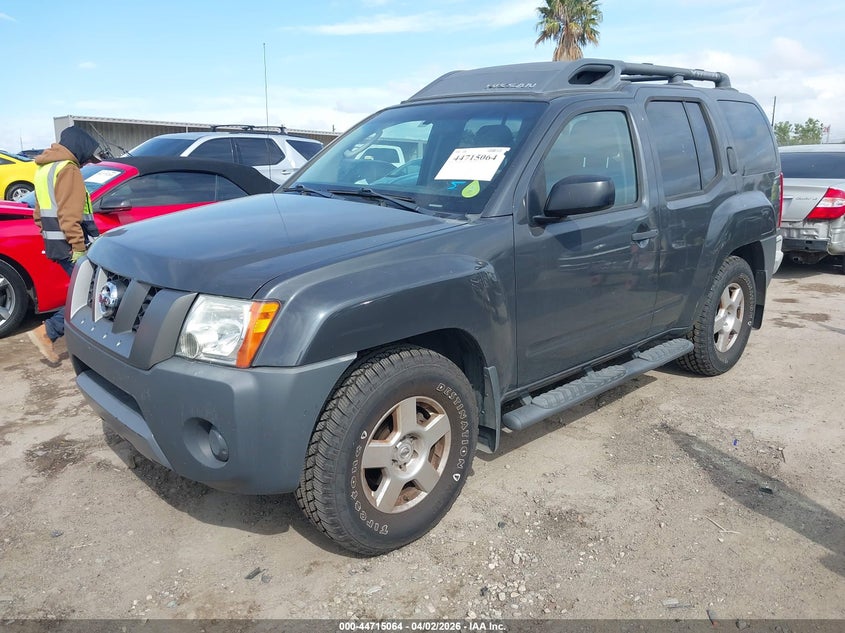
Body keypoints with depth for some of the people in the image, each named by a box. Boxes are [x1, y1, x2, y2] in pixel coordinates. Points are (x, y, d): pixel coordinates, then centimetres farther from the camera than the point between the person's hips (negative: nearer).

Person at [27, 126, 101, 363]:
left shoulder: (44, 168, 20)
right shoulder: (67, 169, -12)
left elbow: (40, 212, 25)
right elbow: (69, 215, -21)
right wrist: (78, 247, -23)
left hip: (57, 244, 10)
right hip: (70, 246, -10)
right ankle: (47, 332, -12)